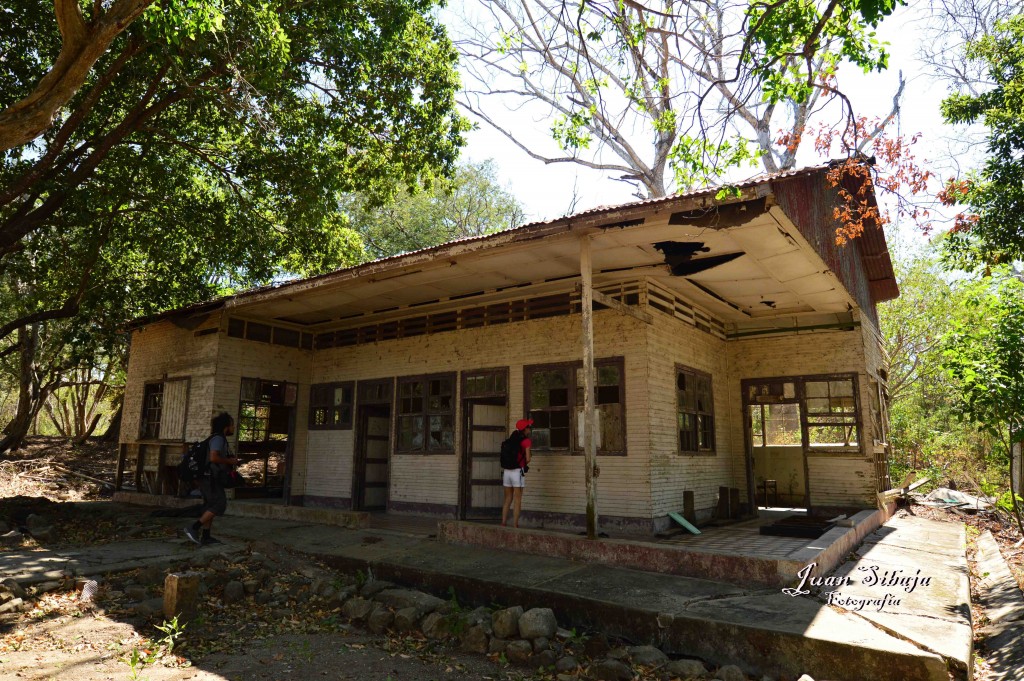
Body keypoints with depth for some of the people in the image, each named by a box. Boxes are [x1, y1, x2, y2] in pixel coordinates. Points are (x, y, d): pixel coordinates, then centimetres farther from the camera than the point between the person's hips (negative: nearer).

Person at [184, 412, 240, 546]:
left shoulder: (219, 438, 18)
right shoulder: (218, 438, -14)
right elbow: (213, 458, -26)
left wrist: (231, 460, 13)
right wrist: (230, 461, -14)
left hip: (210, 478, 10)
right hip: (211, 478, -10)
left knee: (210, 507, 10)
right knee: (219, 505, -11)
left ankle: (205, 537, 11)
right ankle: (193, 528, -12)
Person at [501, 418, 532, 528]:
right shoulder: (526, 441, -5)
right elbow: (527, 459, -10)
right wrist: (524, 464, 10)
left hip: (507, 471, 6)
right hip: (518, 472, -6)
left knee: (507, 500, 13)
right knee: (517, 501, 1)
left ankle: (503, 523, 12)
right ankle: (515, 525, 1)